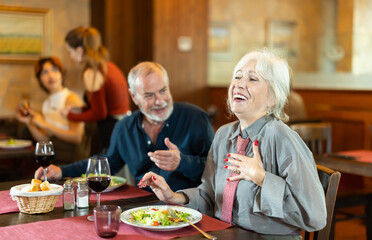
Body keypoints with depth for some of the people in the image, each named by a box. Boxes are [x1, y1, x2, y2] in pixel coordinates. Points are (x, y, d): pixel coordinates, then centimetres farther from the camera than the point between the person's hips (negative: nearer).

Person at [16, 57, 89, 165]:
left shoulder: (72, 99, -7)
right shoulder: (46, 103, 13)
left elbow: (76, 137, -16)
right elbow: (46, 140, 12)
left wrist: (44, 124, -14)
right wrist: (29, 123, -1)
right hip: (53, 160, 6)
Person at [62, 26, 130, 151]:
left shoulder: (91, 73, -14)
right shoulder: (108, 65, 11)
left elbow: (99, 114, -13)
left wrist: (71, 115, 1)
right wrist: (81, 109, 20)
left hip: (112, 129, -9)